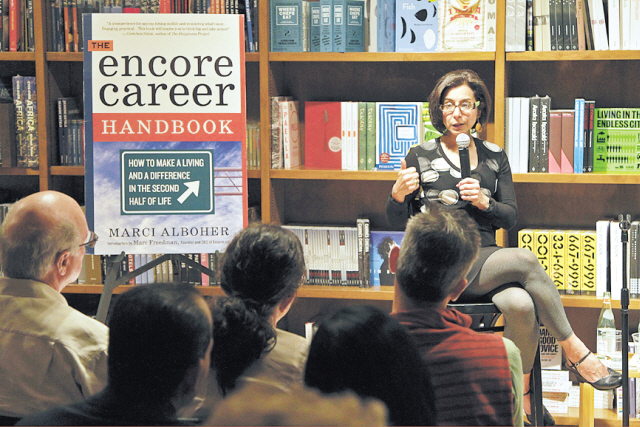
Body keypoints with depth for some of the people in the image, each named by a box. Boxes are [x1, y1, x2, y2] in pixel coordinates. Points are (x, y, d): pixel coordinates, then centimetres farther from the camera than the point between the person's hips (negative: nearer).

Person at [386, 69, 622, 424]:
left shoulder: (495, 157, 15)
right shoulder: (421, 157, 6)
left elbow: (511, 217, 11)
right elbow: (398, 222, 4)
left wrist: (485, 202, -10)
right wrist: (398, 194, -18)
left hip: (483, 260, 4)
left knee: (522, 305, -31)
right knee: (526, 260, -29)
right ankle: (578, 356, -18)